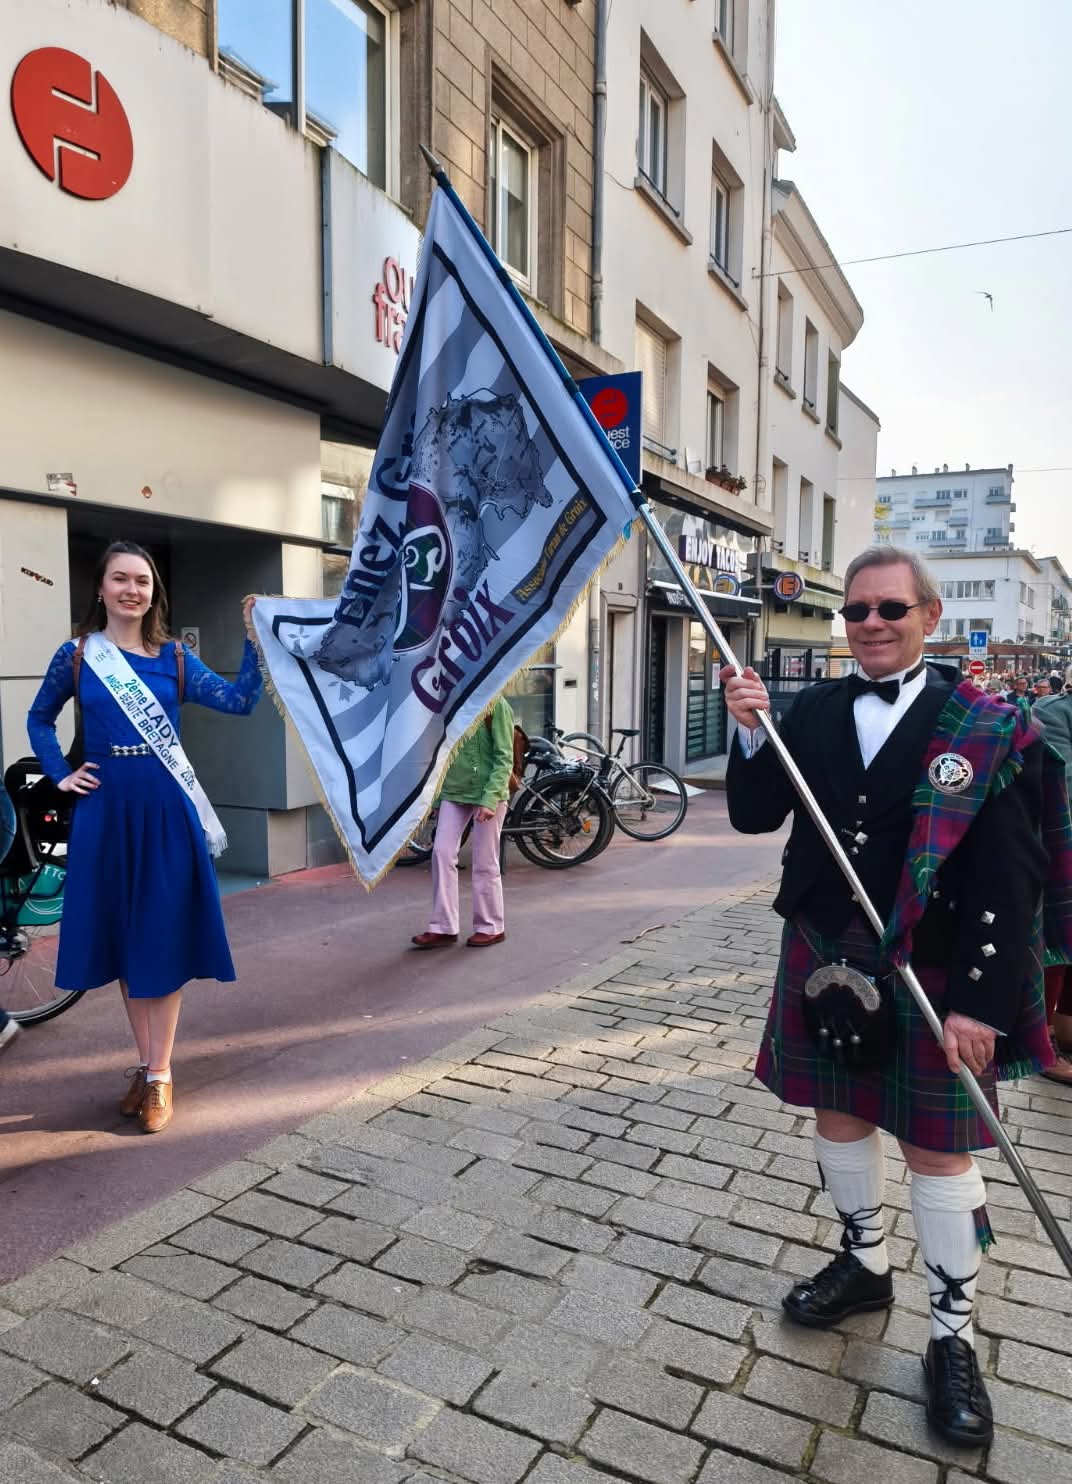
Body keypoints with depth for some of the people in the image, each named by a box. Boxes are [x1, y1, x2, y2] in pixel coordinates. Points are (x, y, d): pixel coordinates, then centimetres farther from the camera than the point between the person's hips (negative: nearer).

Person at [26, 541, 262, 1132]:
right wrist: (60, 776, 5)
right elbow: (39, 718, 17)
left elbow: (240, 701, -5)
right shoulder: (76, 655, 4)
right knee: (123, 939, 9)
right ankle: (145, 1065, 24)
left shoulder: (175, 657, 4)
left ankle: (160, 1076, 13)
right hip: (107, 810, 1)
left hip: (167, 810, 0)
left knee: (165, 939, 2)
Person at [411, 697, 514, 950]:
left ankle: (490, 927, 19)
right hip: (453, 791, 6)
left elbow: (504, 758, -13)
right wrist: (436, 793, 12)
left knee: (485, 863, 3)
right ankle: (443, 927, 10)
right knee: (442, 853, 1)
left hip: (487, 794, -5)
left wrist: (490, 799, -21)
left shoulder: (496, 705, -11)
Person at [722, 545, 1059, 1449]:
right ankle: (865, 1264, 43)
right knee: (838, 1114, 19)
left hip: (931, 976, -4)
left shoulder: (987, 729, -11)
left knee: (938, 1150, 8)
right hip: (823, 959, 4)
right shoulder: (812, 711, 0)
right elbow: (755, 817, 0)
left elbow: (1010, 881, -13)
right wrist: (752, 733, -17)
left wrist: (982, 1002, -17)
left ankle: (953, 1337, 28)